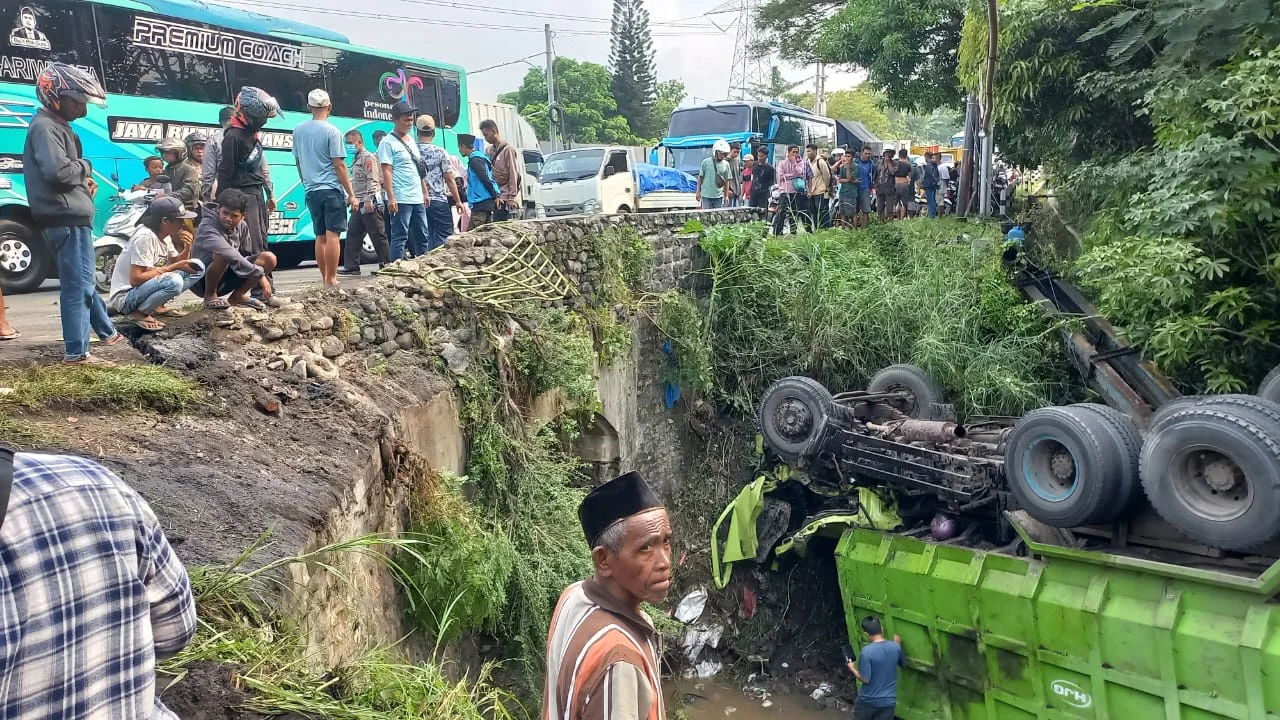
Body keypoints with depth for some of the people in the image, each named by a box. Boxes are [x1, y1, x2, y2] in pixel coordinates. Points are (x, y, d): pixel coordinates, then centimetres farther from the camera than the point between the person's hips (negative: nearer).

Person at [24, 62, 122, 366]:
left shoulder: (57, 125, 20)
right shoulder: (45, 127, -12)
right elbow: (57, 170, -26)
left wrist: (85, 181, 7)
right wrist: (86, 167, -7)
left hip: (71, 216, 11)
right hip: (66, 218, -11)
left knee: (82, 279, 22)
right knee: (78, 283, -9)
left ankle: (107, 332, 37)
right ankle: (76, 352, -6)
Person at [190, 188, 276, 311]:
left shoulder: (242, 226, -1)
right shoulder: (207, 227, -24)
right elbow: (230, 255, -38)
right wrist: (259, 274, -41)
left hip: (226, 280, 7)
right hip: (202, 281, -6)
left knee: (269, 258, -10)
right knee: (223, 256, -38)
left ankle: (237, 296, 4)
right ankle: (210, 296, -12)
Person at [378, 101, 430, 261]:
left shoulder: (411, 141, 17)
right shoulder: (388, 143, -7)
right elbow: (386, 172, -13)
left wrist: (425, 192, 18)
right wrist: (391, 198, -20)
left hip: (418, 198, 8)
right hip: (401, 199, -8)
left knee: (422, 236, 12)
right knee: (400, 237, -7)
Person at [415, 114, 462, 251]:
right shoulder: (440, 152, -7)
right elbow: (449, 179, -4)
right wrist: (458, 200, 5)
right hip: (438, 201, -3)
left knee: (426, 238, 8)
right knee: (444, 237, 2)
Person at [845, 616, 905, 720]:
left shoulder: (866, 651, -22)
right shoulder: (895, 647, -7)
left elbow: (865, 679, -19)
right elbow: (903, 664, 13)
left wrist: (852, 668, -3)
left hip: (868, 700, -3)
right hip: (888, 701, 4)